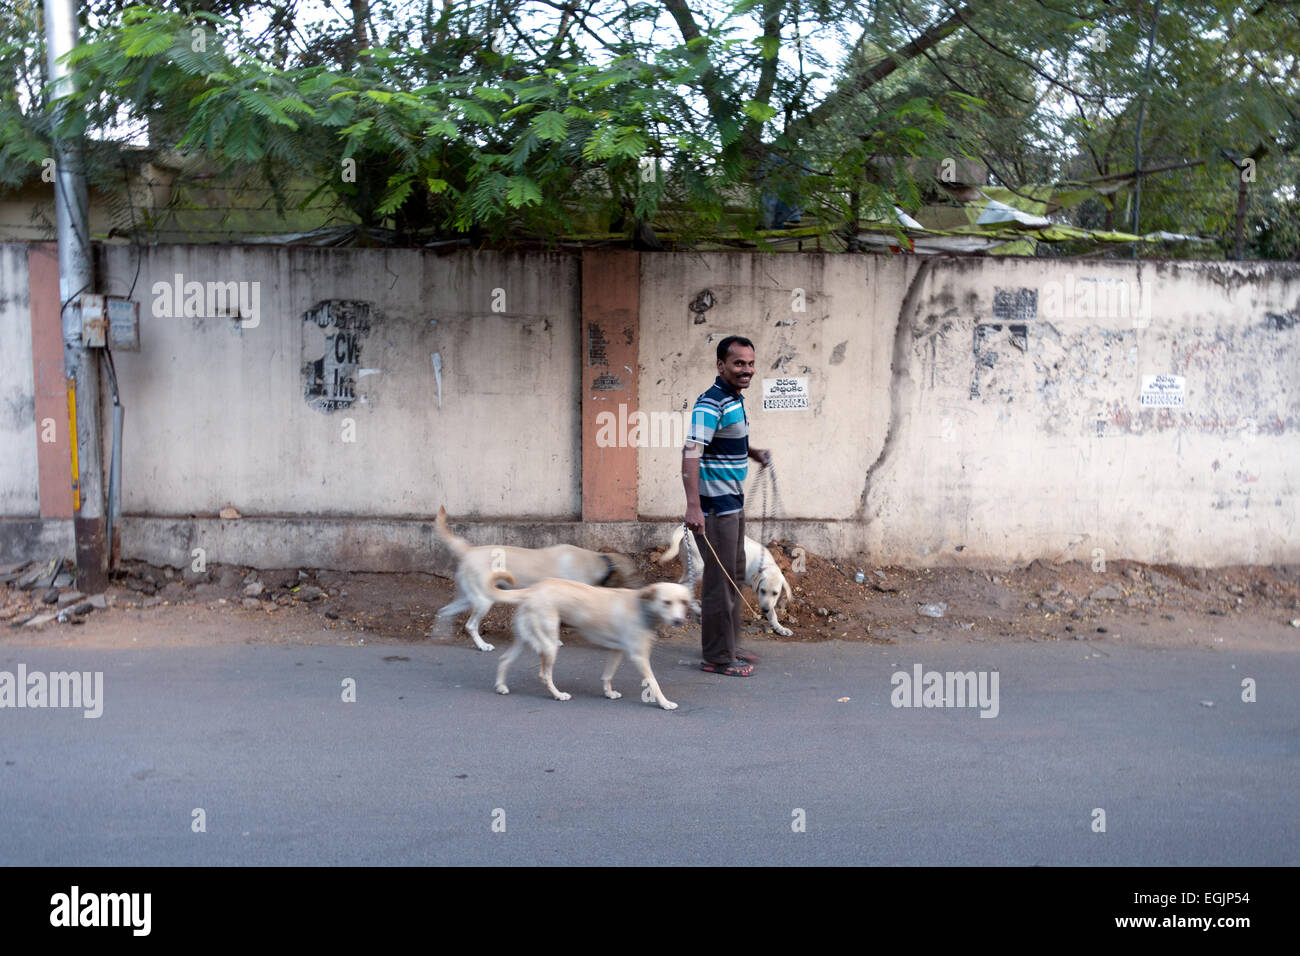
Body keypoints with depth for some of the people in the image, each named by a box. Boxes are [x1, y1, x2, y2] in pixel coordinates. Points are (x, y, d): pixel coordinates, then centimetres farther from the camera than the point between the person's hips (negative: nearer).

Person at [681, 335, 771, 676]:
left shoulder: (735, 400, 11)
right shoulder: (711, 404, -20)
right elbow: (691, 452, -32)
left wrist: (753, 452, 16)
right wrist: (693, 506, -40)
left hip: (733, 502, 10)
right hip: (715, 506, -10)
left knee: (736, 576, 19)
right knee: (720, 580, -3)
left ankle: (730, 646, 31)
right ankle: (716, 657, 7)